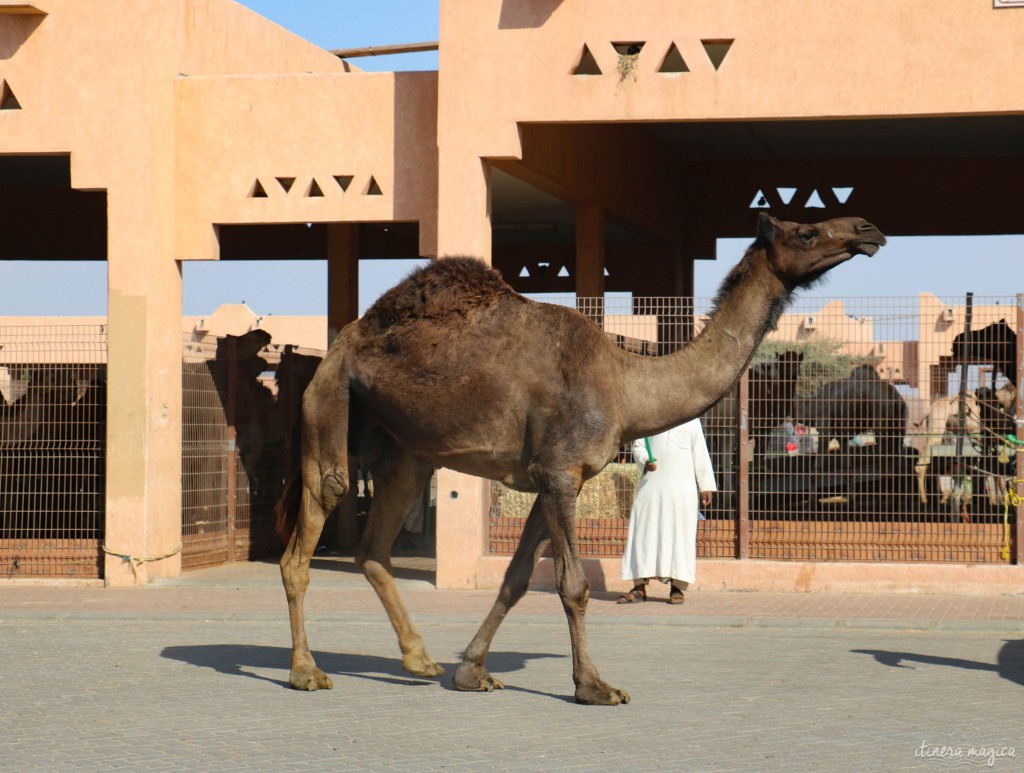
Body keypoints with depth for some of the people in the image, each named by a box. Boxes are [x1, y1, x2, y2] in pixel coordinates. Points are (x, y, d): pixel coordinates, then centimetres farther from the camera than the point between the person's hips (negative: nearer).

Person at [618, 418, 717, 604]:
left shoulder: (691, 421, 12)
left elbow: (700, 454, 10)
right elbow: (638, 446, 8)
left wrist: (706, 486, 5)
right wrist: (645, 461, -13)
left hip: (681, 487, -1)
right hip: (651, 483, 1)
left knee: (679, 532, -4)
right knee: (644, 531, -3)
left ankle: (676, 587, 1)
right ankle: (640, 588, 0)